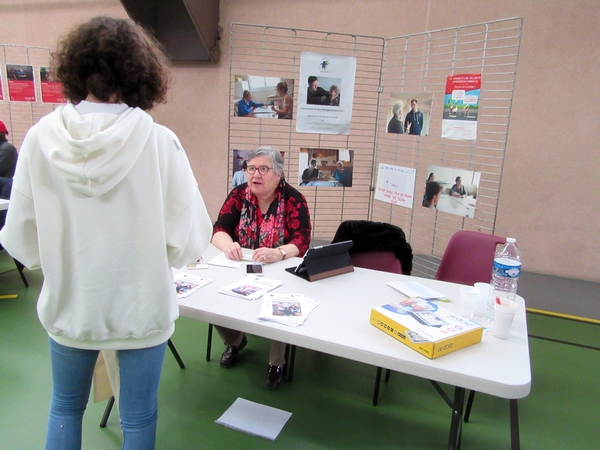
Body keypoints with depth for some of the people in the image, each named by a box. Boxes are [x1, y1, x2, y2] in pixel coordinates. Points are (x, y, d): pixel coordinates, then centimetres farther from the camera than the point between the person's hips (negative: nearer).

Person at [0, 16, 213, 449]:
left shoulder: (41, 138, -12)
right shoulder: (158, 141, -19)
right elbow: (189, 239, -17)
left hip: (68, 303, 3)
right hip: (140, 306, -2)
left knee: (65, 407, 28)